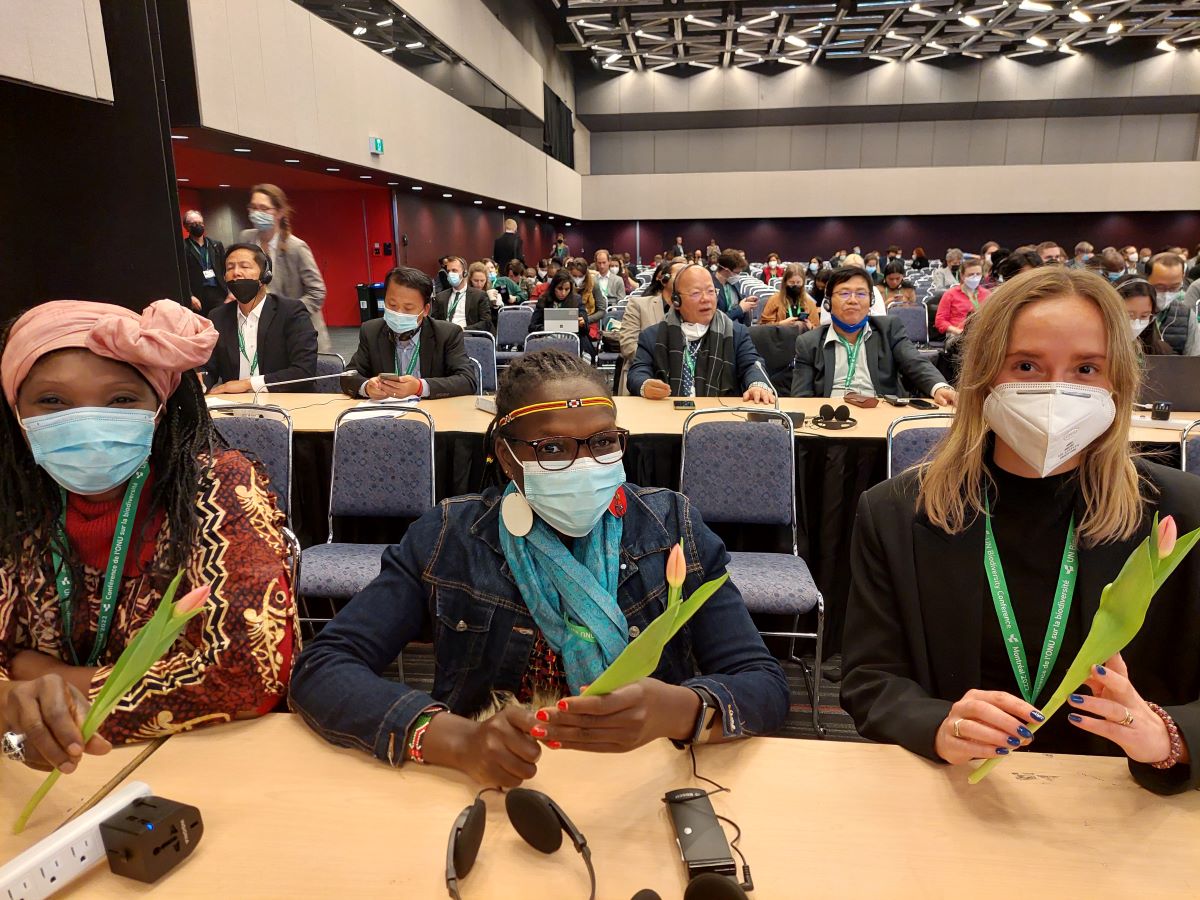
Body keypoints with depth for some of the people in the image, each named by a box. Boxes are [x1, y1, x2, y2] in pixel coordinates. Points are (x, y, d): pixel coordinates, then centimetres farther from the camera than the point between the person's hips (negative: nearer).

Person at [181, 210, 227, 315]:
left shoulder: (217, 245, 16)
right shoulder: (183, 247, 2)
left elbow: (225, 270, 16)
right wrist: (189, 296, -14)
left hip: (219, 293, 3)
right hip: (197, 296, -3)